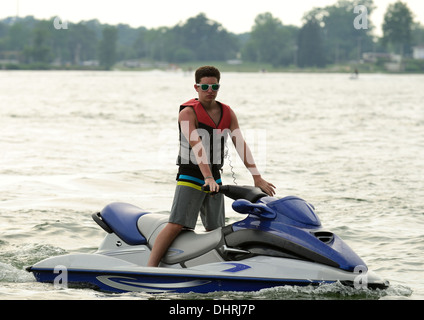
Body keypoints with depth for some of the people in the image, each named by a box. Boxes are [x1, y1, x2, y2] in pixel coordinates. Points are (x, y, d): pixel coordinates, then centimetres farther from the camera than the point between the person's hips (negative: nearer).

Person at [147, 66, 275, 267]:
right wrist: (208, 177, -34)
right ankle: (150, 267, -19)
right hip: (190, 178, -6)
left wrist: (257, 177, -7)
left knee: (215, 231, 8)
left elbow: (240, 145, 2)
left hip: (215, 179, 6)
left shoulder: (227, 113, 8)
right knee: (176, 225, -16)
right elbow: (197, 146, -23)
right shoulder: (188, 113, -10)